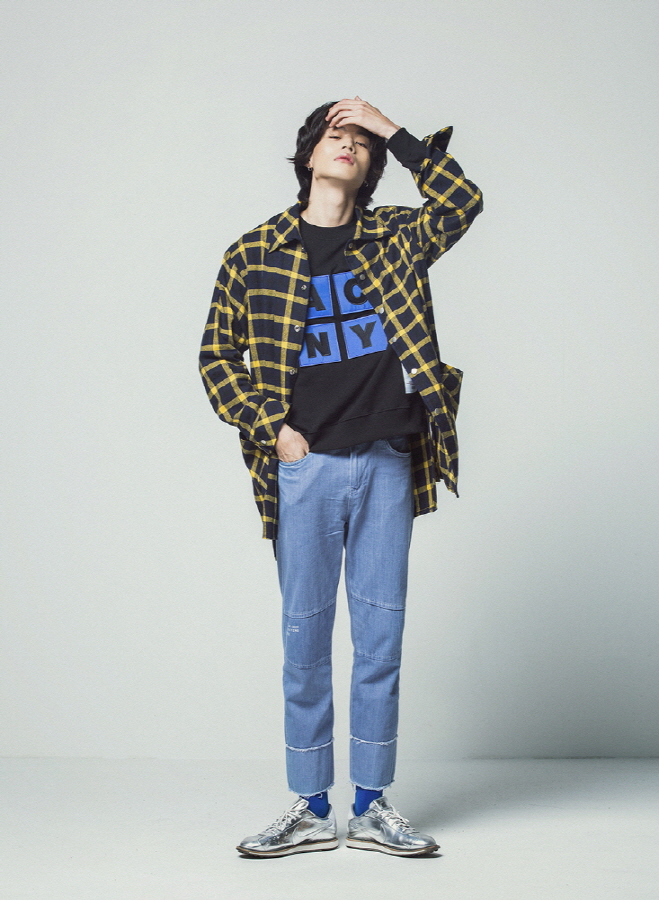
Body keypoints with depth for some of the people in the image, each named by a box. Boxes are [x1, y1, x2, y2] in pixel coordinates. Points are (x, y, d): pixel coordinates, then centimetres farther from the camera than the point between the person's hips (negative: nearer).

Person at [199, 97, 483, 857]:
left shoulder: (394, 240, 11)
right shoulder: (254, 254, 6)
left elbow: (463, 205, -4)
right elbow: (217, 355, 9)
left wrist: (396, 133, -5)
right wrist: (267, 428, -3)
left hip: (387, 463, 2)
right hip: (306, 465, -1)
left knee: (380, 636, 5)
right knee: (305, 636, 3)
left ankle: (372, 806, 14)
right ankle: (310, 810, 12)